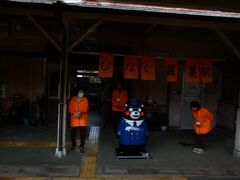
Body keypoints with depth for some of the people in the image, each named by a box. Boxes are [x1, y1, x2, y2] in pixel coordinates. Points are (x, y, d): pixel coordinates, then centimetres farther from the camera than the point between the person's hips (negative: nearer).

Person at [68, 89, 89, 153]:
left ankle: (81, 147, 3)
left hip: (83, 119, -1)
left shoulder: (85, 100, 4)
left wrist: (80, 112, -24)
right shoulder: (72, 99, 6)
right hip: (74, 119, 1)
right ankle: (73, 145, 33)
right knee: (73, 133, 8)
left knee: (82, 134, -6)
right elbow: (70, 108, 1)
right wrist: (74, 113, -16)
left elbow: (86, 108, -7)